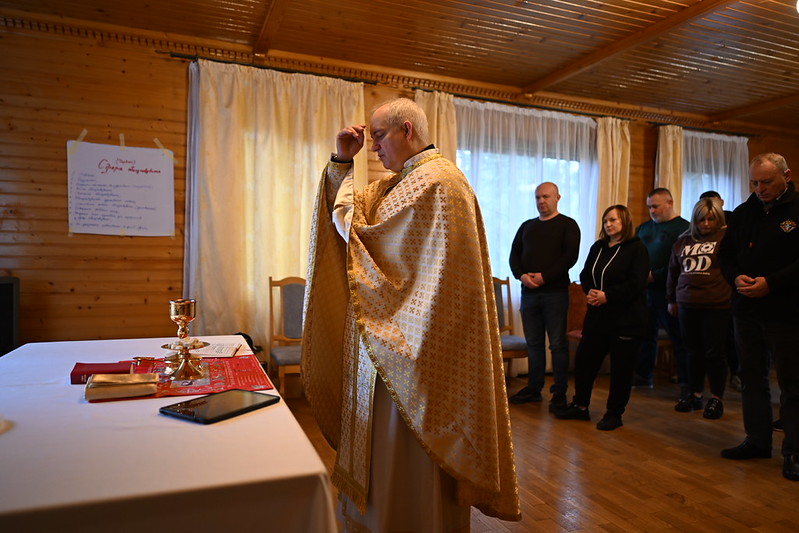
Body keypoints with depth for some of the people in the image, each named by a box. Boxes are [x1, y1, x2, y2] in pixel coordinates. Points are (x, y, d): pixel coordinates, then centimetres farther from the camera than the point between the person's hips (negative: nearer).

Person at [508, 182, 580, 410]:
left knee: (558, 344, -1)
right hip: (528, 291, 5)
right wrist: (521, 275, -7)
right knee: (534, 343, 9)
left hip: (555, 291, -5)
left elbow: (571, 256, -9)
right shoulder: (527, 226, 18)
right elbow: (514, 254, 13)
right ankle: (534, 389, 17)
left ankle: (560, 392, 8)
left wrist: (544, 276, -16)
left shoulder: (567, 225, 3)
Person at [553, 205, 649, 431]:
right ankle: (580, 406, 24)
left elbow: (635, 284, -15)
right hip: (597, 317, 6)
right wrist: (590, 292, -8)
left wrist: (607, 296, -18)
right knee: (583, 359, 8)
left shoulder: (636, 249, -6)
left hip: (626, 320, -6)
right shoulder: (597, 247, 13)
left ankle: (614, 414, 19)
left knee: (621, 367, 4)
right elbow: (585, 275, 12)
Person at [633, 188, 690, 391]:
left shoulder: (683, 228, -3)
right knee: (645, 334, 12)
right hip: (644, 290, 6)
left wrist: (655, 275, -16)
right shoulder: (643, 228, 17)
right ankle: (643, 375, 22)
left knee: (678, 338, 0)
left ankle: (686, 381, 10)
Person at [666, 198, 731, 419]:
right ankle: (695, 394, 25)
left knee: (714, 352, 2)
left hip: (716, 306, -5)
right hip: (687, 305, 5)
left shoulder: (726, 238, -3)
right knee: (694, 351, 12)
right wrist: (672, 299, 22)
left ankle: (717, 398, 16)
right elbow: (673, 271, 20)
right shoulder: (683, 241, 13)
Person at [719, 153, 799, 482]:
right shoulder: (743, 213, 11)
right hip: (746, 311, 6)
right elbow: (726, 254, 13)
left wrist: (771, 283, -21)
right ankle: (757, 441, 26)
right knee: (752, 379, 13)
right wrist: (736, 278, -6)